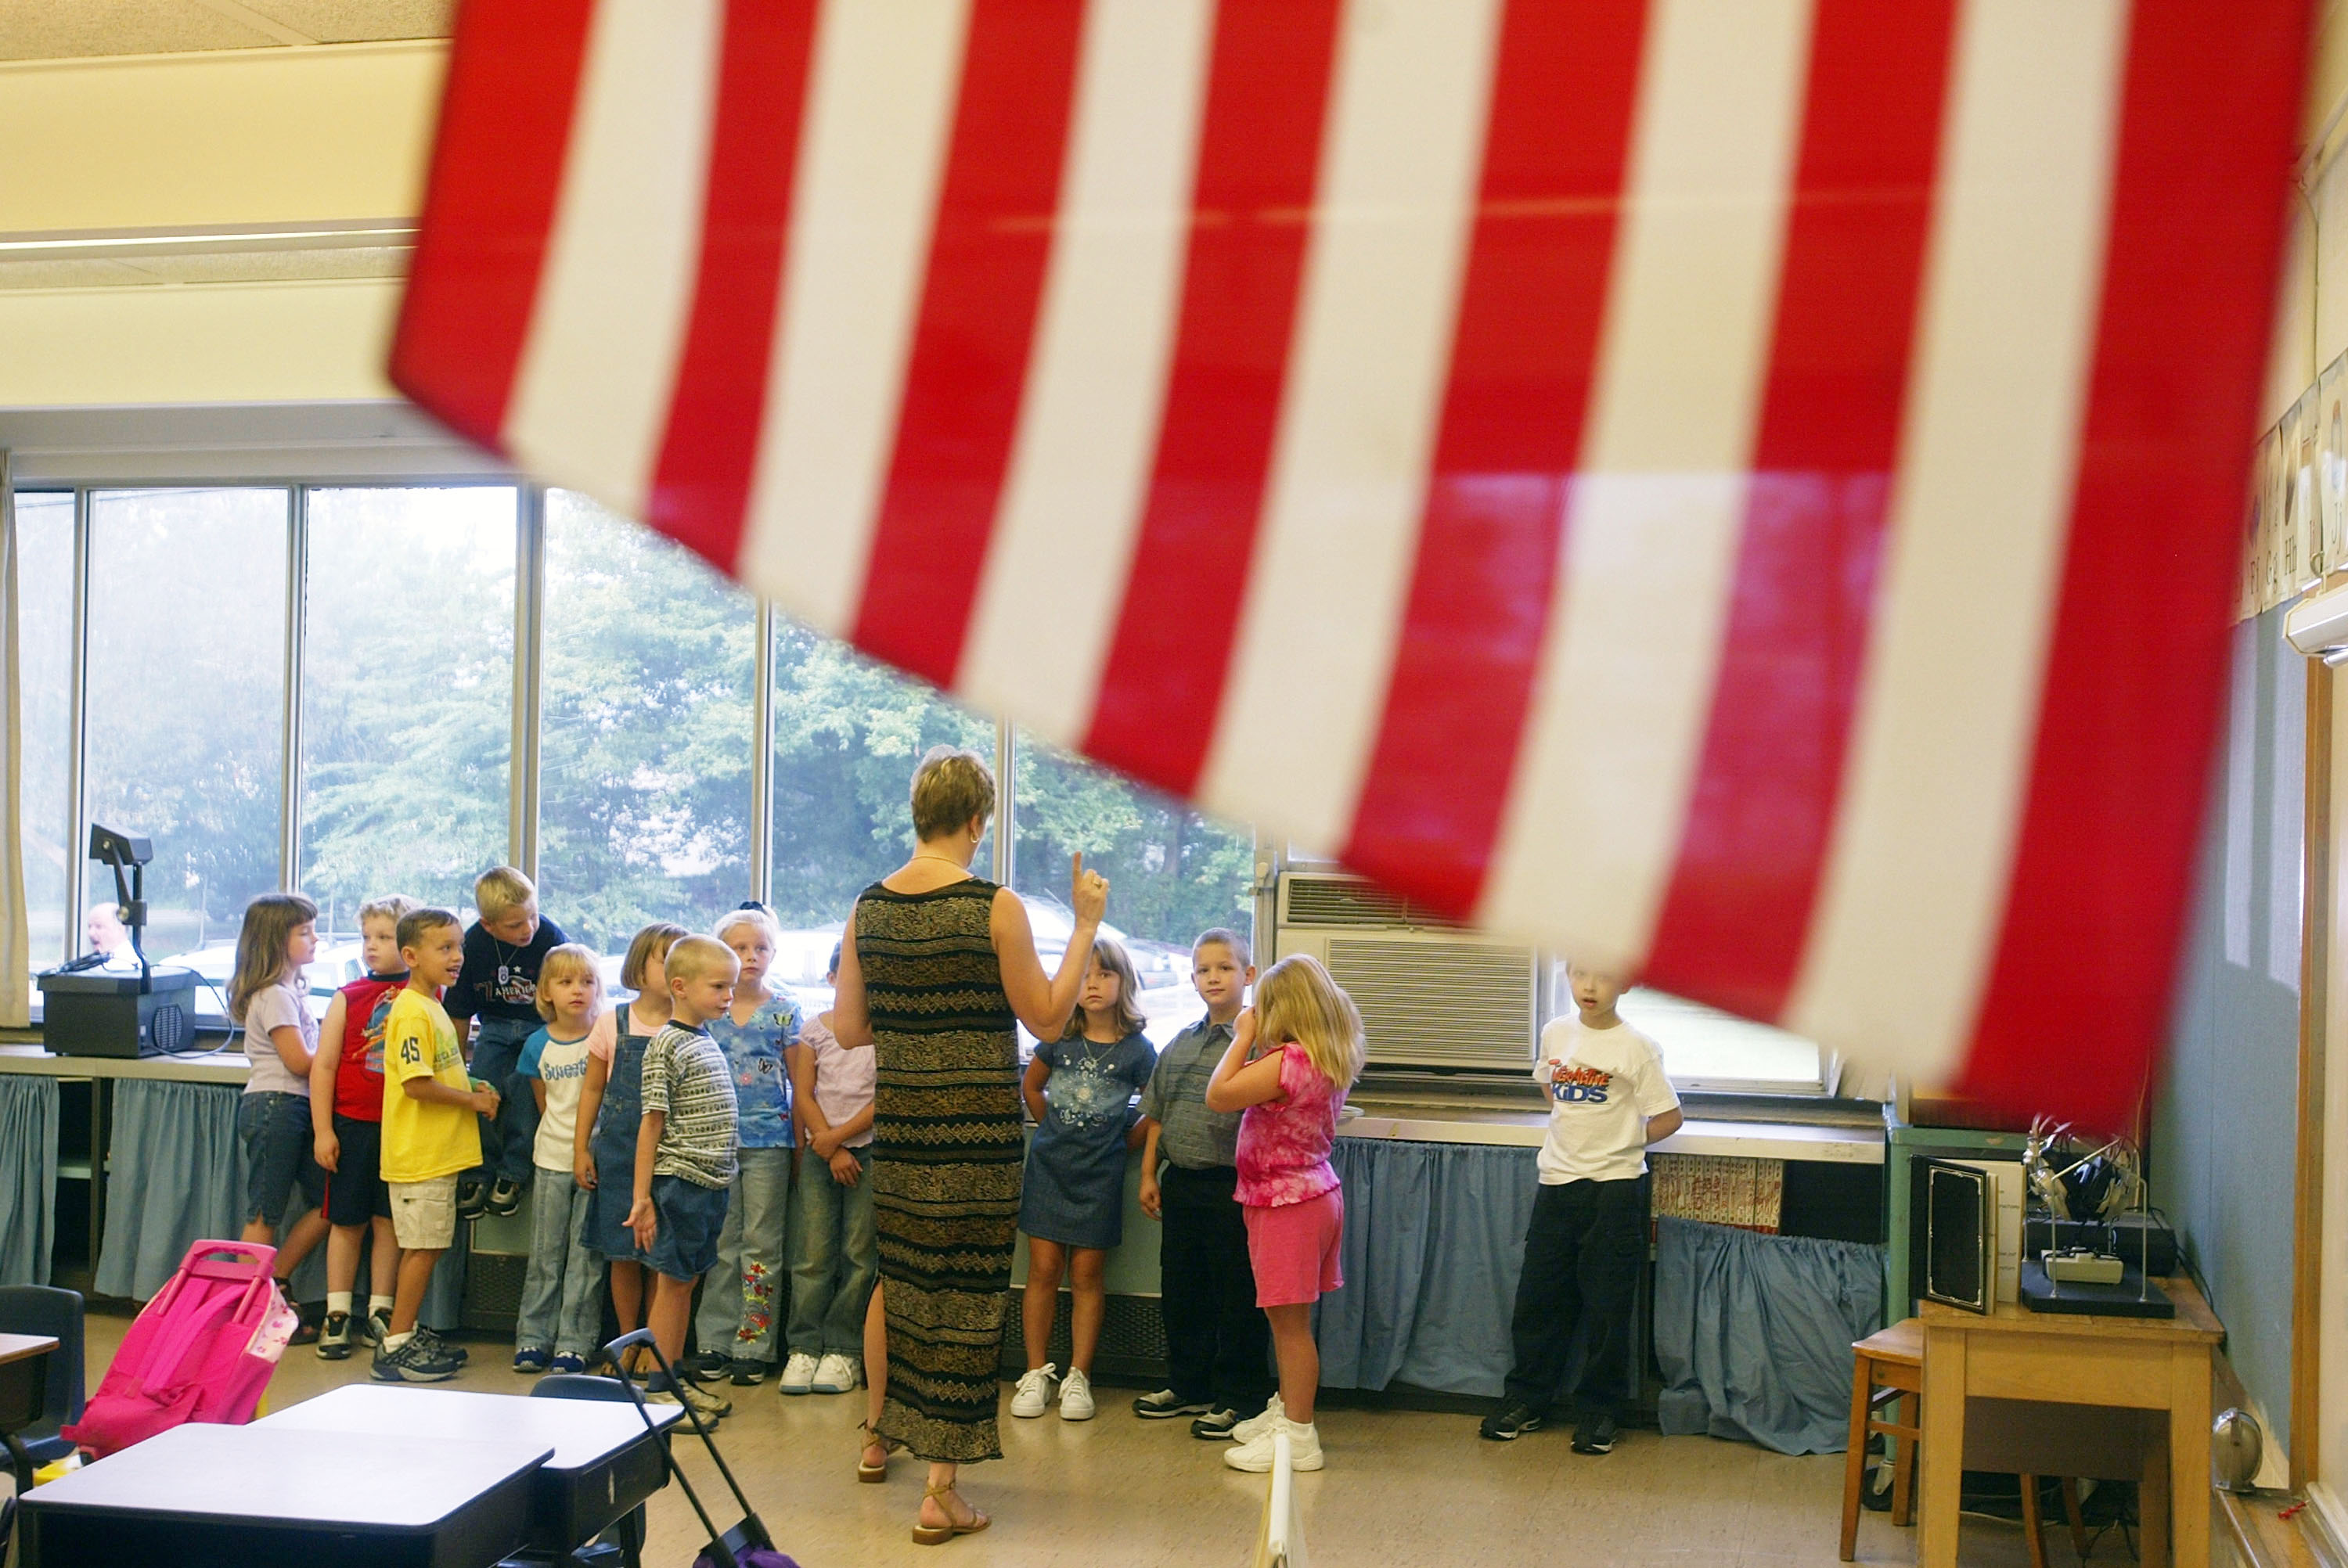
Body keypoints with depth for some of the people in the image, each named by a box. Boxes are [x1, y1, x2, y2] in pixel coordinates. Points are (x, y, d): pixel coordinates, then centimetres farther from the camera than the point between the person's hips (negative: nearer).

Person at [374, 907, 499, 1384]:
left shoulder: (433, 1007, 15)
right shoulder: (412, 1011, -17)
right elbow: (416, 1084, -23)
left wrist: (472, 1087, 8)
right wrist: (471, 1100, -13)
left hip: (439, 1152, 10)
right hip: (418, 1154, -10)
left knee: (426, 1248, 15)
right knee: (422, 1249, -5)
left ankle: (409, 1333, 24)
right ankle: (395, 1348, 2)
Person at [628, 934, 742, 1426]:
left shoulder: (708, 1042, 12)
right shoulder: (666, 1046, -12)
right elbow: (652, 1124, -13)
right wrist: (642, 1197, -14)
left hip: (713, 1182, 8)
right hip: (679, 1179, -8)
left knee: (685, 1280, 14)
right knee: (673, 1282, -1)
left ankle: (675, 1376, 22)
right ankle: (658, 1387, 6)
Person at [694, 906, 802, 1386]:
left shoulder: (784, 1010, 0)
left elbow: (799, 1079, 2)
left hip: (768, 1139, -2)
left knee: (761, 1244, 1)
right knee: (720, 1243, 7)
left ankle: (753, 1346, 6)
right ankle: (714, 1341, 13)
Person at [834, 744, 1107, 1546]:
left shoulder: (868, 907, 1)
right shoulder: (995, 907, -13)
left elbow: (849, 1030, 5)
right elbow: (1047, 1020, -7)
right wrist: (1085, 925, -1)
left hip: (899, 1119, 5)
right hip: (979, 1126, -5)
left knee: (897, 1277, 24)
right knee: (966, 1292, 2)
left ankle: (877, 1437, 42)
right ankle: (940, 1494, 7)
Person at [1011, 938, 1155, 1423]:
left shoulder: (1137, 1049, -5)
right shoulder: (1058, 1039, -1)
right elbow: (1031, 1086, 16)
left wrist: (1129, 1137, 1)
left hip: (1100, 1173, -1)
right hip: (1049, 1166, 1)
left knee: (1087, 1274, 4)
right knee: (1043, 1269, 2)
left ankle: (1078, 1377, 12)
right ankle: (1036, 1373, 11)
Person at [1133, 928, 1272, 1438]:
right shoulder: (1180, 1045, 12)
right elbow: (1157, 1115, 17)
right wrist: (1149, 1173, 13)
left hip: (1233, 1185, -7)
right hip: (1181, 1182, 7)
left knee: (1237, 1295, 1)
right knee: (1180, 1288, 15)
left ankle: (1239, 1396, 13)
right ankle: (1188, 1386, 29)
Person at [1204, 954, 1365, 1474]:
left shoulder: (1288, 1061, -23)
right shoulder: (1330, 1060, 6)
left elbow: (1218, 1096, -20)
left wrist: (1243, 1037, -12)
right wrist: (1250, 1041, 10)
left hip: (1287, 1203, -10)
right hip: (1312, 1192, 10)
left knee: (1289, 1321, -2)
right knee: (1286, 1318, 20)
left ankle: (1298, 1436, 4)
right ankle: (1286, 1410, 32)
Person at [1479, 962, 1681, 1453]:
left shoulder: (1636, 1047, -11)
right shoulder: (1556, 1034, 4)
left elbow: (1668, 1118, -7)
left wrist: (1618, 1143, 1)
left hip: (1614, 1189, -5)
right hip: (1557, 1181, 5)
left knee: (1606, 1307, 4)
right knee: (1538, 1298, 11)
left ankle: (1598, 1411, 17)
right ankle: (1526, 1399, 24)